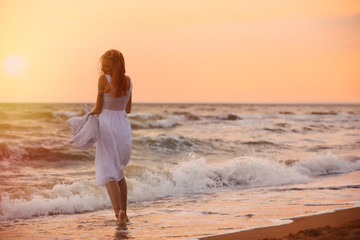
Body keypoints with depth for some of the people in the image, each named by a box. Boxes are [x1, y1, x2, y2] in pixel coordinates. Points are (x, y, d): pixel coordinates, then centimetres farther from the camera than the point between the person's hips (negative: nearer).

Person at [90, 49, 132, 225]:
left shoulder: (104, 79, -12)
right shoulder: (128, 81, 5)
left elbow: (98, 109, -8)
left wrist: (89, 113, 12)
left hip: (107, 125, -5)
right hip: (124, 126, 5)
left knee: (108, 172, -3)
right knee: (119, 171, 17)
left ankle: (118, 210, -21)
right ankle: (123, 212, 18)